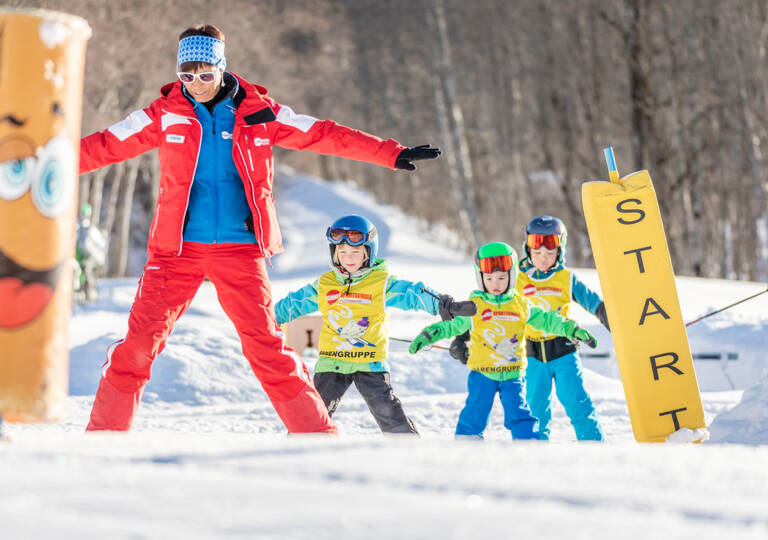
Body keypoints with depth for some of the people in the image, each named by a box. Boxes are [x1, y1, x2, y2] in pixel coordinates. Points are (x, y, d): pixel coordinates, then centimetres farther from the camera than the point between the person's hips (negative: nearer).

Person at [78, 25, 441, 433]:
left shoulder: (259, 112, 2)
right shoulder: (165, 115, 2)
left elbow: (323, 135, 5)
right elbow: (105, 146, 4)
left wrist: (393, 155, 3)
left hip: (239, 250, 0)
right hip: (177, 247, 0)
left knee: (266, 346, -6)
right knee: (140, 340, -7)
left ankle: (315, 432, 2)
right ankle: (105, 431, 3)